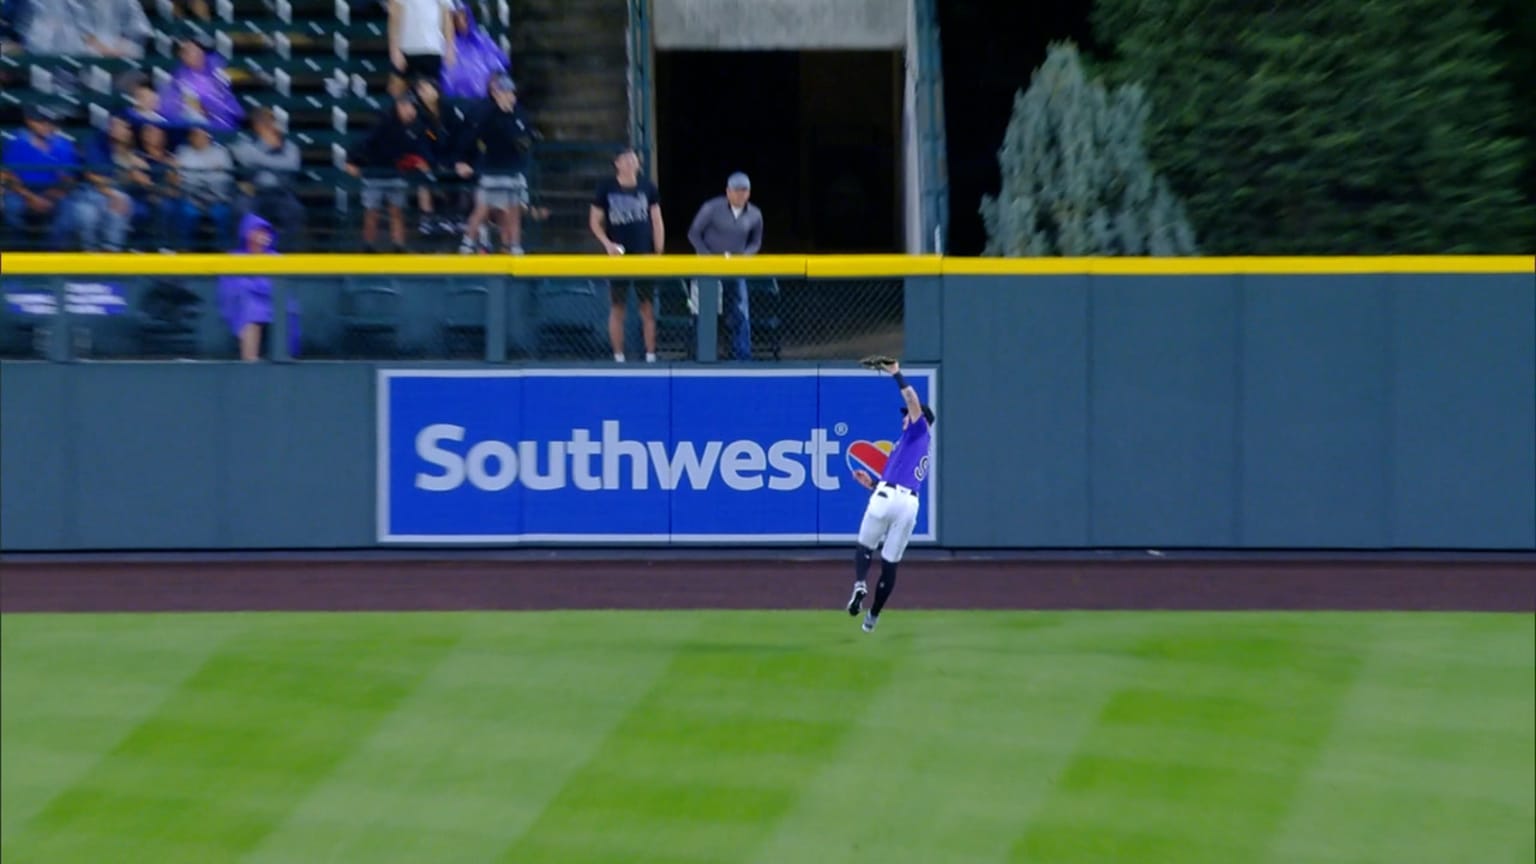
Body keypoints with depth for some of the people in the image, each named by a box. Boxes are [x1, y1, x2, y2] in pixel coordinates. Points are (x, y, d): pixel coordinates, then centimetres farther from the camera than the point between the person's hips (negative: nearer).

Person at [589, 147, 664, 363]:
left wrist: (658, 253, 3)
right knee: (617, 308, 0)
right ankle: (618, 357, 5)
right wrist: (607, 244, -12)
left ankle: (651, 355, 5)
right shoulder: (606, 188, -1)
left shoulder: (648, 188, 4)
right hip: (618, 256, -1)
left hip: (645, 256, 1)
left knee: (648, 307, 1)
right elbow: (595, 222, 3)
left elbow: (657, 223, 8)